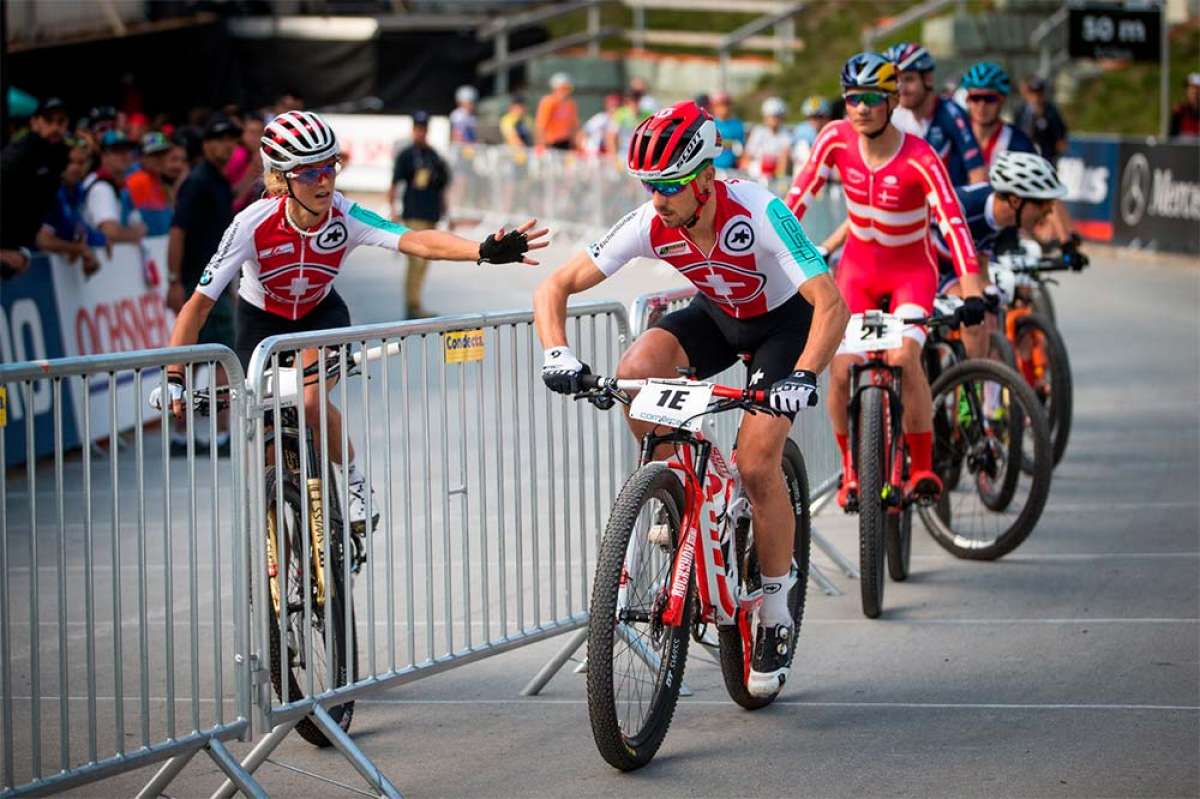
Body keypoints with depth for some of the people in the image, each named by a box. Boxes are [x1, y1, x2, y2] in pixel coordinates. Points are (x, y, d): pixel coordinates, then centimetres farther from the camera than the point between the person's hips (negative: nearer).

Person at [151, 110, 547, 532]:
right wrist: (173, 379, -37)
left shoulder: (344, 217, -28)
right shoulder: (253, 225, -32)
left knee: (312, 402, -28)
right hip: (262, 321, 0)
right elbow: (199, 304, -29)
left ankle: (354, 481, -1)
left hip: (320, 313, 0)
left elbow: (416, 241, -42)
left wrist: (484, 251, -59)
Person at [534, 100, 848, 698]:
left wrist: (802, 377, -56)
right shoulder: (649, 225, -25)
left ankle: (776, 615, 1)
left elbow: (830, 304, -41)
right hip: (715, 315, 4)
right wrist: (557, 353, -40)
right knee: (635, 373, -26)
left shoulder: (757, 213, -36)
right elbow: (555, 288, -21)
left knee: (755, 464, -18)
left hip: (784, 321, -4)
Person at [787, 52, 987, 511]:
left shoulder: (919, 158, -24)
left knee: (903, 357, -27)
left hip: (911, 270, -3)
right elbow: (799, 197, -10)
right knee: (841, 368, -13)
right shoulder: (836, 139, -14)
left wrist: (972, 290, -42)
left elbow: (952, 220, -31)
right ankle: (851, 470, 10)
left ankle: (923, 469, -12)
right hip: (858, 266, 3)